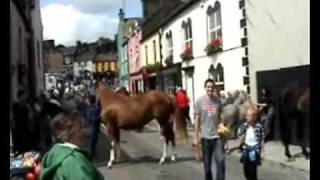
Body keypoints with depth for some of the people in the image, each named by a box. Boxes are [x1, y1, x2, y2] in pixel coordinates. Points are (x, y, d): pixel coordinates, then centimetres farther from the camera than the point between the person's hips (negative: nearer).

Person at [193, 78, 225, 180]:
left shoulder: (218, 101, 0)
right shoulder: (200, 101, -3)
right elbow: (197, 119, 0)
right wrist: (196, 137, -1)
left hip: (218, 136, 0)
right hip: (205, 136, 0)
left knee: (220, 161, -7)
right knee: (207, 163, 10)